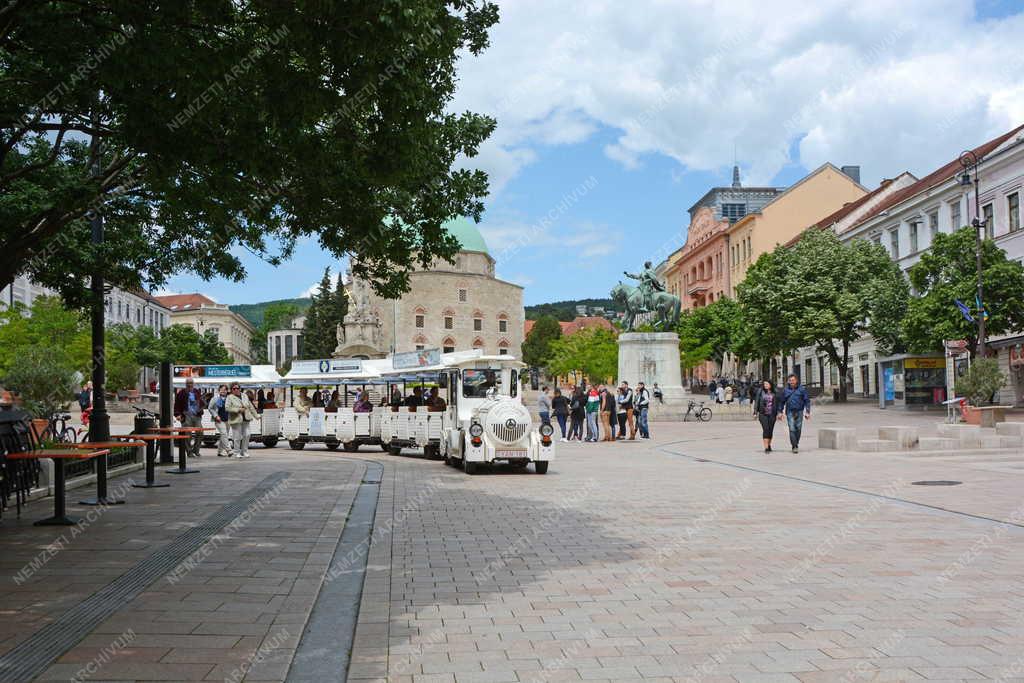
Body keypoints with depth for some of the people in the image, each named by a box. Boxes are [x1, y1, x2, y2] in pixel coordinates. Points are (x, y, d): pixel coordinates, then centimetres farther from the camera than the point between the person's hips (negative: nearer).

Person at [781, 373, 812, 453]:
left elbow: (807, 401, 4)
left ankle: (796, 444, 22)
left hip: (799, 411, 0)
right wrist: (781, 412, 10)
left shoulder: (801, 389, 3)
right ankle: (794, 446, -9)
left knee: (798, 429, 5)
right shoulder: (786, 390, 7)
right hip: (790, 412, 0)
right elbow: (782, 402, 14)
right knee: (792, 429, -11)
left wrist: (807, 412, -3)